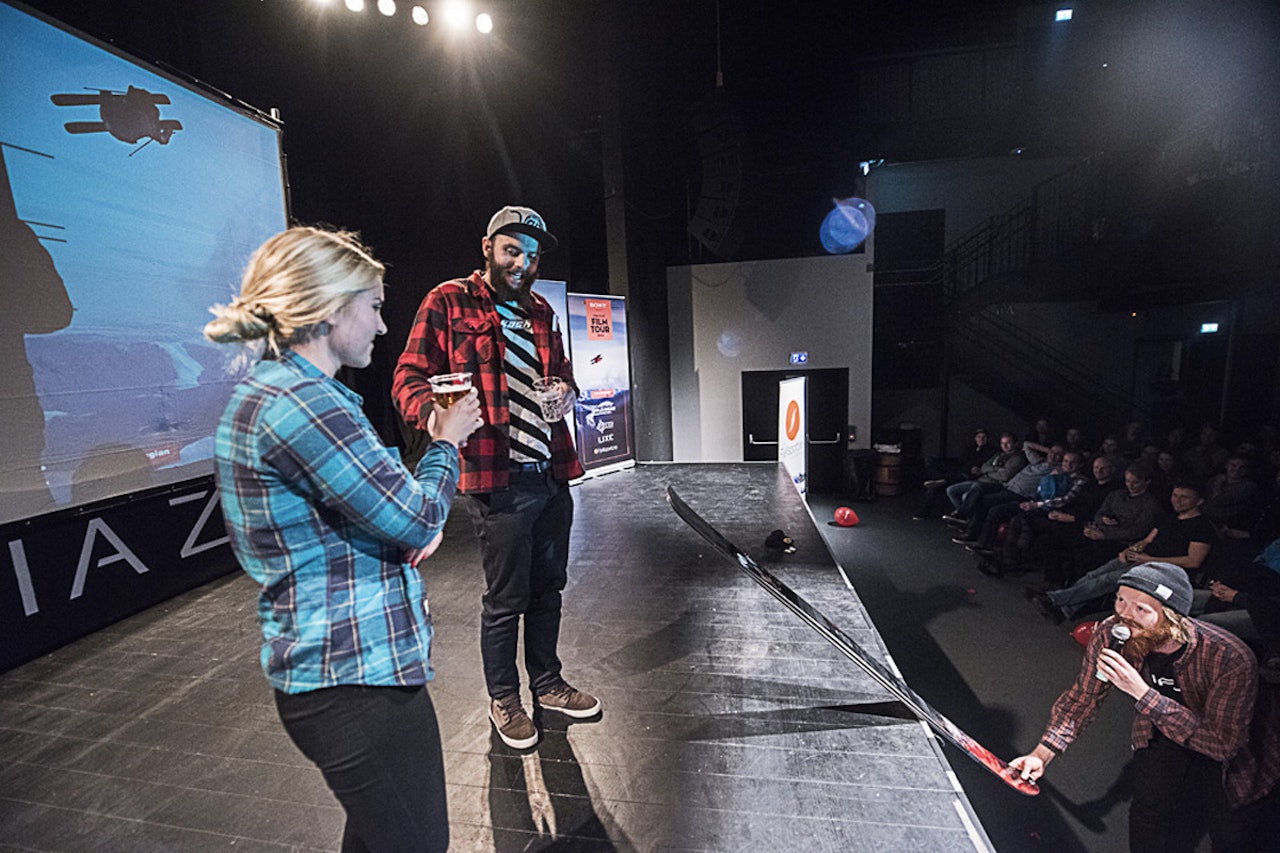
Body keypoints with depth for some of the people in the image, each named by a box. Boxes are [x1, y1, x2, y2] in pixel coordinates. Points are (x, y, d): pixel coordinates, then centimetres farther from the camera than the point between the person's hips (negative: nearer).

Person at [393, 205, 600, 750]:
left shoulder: (541, 312, 17)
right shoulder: (448, 301, -2)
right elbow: (409, 378, -7)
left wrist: (567, 388, 4)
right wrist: (436, 413, -29)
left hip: (552, 474, 7)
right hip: (498, 480, -6)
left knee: (547, 587, 19)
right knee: (506, 598, 8)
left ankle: (547, 683, 40)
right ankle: (503, 699, 34)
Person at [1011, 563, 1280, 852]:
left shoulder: (1231, 659, -34)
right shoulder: (1111, 634, -25)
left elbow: (1222, 744, -31)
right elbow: (1083, 697, -14)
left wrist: (1142, 693, -41)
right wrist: (1041, 754, -23)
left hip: (1234, 750, -1)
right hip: (1163, 735, 2)